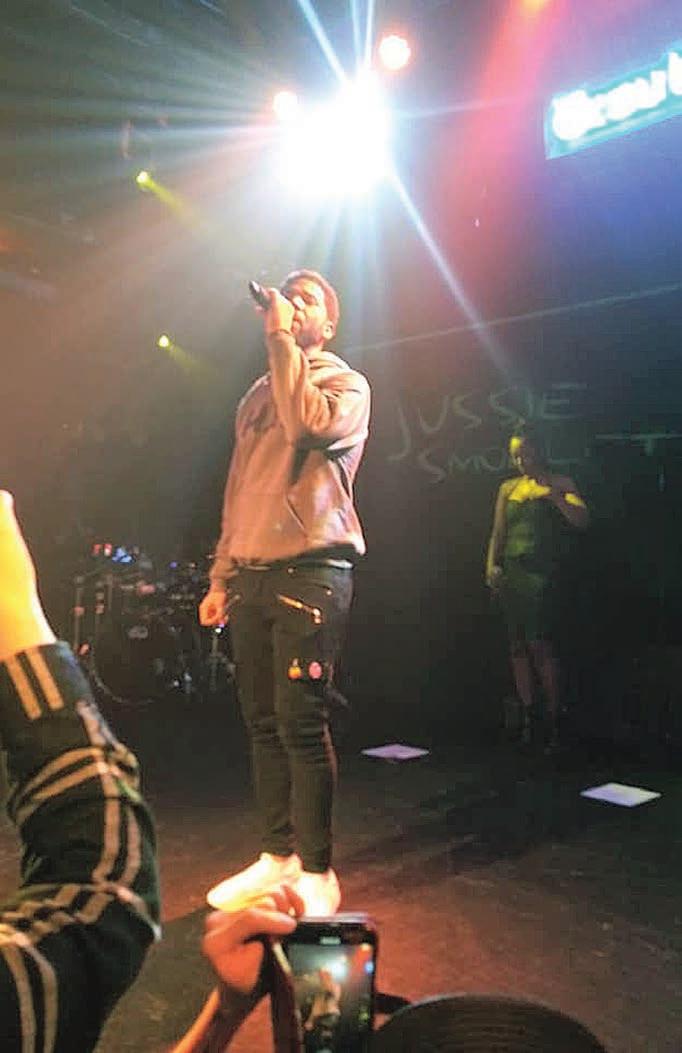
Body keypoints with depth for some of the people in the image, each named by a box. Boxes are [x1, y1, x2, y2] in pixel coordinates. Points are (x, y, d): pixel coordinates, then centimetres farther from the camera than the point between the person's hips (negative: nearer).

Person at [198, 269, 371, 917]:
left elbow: (309, 425, -20)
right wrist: (220, 578, 16)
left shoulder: (346, 384, 5)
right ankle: (277, 856, 22)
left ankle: (316, 871, 8)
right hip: (251, 576, 6)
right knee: (262, 723, 9)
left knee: (300, 724, -6)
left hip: (311, 573, -6)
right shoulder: (257, 396, 22)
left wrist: (281, 342, -11)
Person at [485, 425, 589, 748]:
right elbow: (498, 533, 16)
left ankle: (554, 719, -4)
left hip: (542, 572, -5)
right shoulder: (508, 488, 17)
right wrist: (491, 565, 2)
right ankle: (525, 718, 15)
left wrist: (553, 495, -19)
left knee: (540, 643, -13)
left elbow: (582, 521, -8)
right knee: (518, 645, 6)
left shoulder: (559, 484, 5)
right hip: (511, 573, 5)